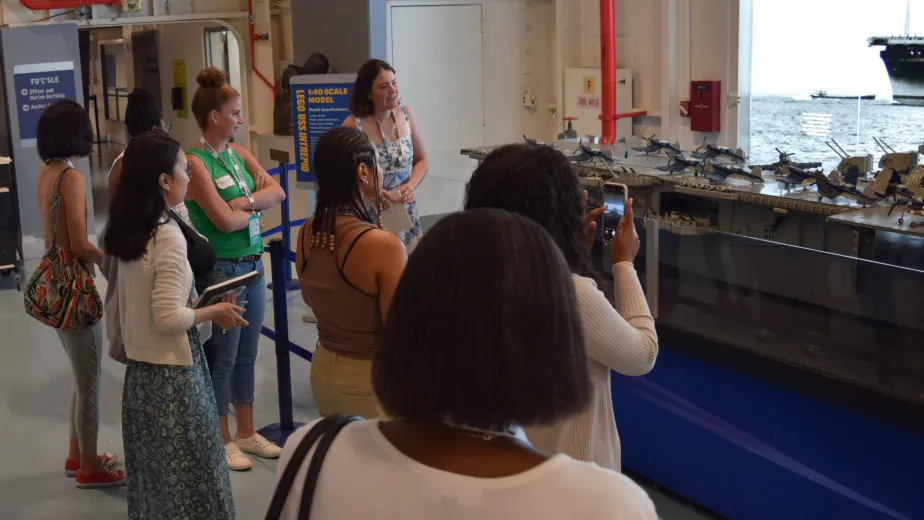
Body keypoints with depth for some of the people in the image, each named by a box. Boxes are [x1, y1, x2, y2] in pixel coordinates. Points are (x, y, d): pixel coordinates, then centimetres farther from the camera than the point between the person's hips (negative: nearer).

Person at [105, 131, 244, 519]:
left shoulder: (128, 232, 4)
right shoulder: (168, 236, -20)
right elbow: (168, 318, -24)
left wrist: (199, 307, 16)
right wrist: (214, 312, -9)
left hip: (139, 369, 8)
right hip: (172, 373, -8)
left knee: (153, 471, 18)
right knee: (187, 473, 5)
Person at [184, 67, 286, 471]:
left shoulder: (237, 152, 9)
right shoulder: (195, 163, -13)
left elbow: (277, 192, 1)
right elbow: (225, 221, -19)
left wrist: (243, 201, -14)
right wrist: (258, 201, -2)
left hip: (253, 266, 7)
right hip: (221, 270, -7)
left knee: (246, 356, 16)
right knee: (222, 359, 5)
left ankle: (247, 433, 28)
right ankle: (223, 440, 19)